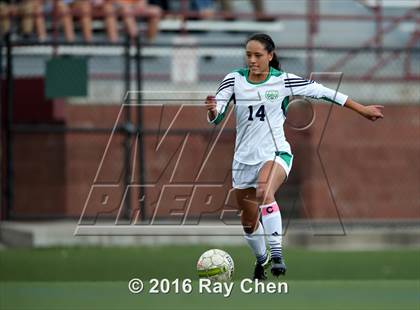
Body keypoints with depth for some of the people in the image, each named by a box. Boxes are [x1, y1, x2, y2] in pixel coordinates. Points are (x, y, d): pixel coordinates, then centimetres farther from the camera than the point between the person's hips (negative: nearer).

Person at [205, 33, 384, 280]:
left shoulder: (284, 81, -6)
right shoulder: (235, 80, -1)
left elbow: (323, 92, 1)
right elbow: (216, 118, -3)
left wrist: (362, 109, 5)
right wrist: (212, 110, -28)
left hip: (276, 153, -4)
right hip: (244, 158, 4)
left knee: (264, 191, -36)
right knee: (249, 221, 12)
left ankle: (276, 253, -34)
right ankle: (261, 259, 42)